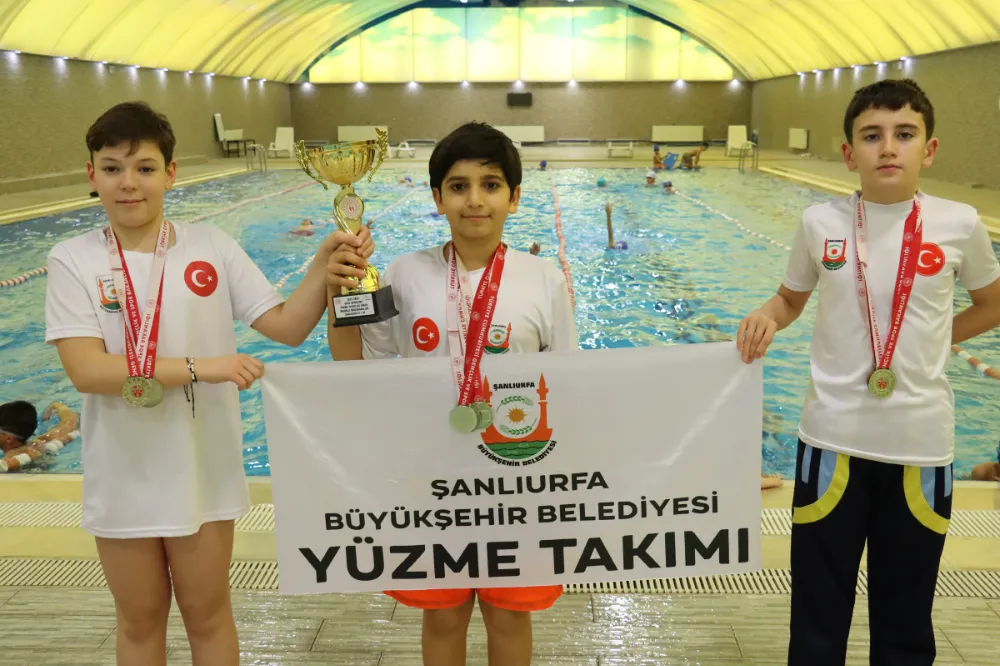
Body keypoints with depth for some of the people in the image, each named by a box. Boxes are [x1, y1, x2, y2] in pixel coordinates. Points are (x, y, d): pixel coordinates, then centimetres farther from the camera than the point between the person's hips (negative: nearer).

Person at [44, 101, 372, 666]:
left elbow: (287, 326, -6)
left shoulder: (212, 246, -5)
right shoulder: (73, 260, -7)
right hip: (122, 476, 0)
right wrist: (199, 367, -25)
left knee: (208, 614, 16)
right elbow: (87, 370, -19)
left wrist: (323, 266, -21)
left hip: (202, 470, 0)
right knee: (140, 620, 18)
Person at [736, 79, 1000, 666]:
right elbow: (792, 296, 13)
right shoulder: (821, 223, -3)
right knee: (818, 617, 11)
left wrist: (934, 340, 3)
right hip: (834, 438, 0)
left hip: (922, 444, 0)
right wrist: (766, 318, -7)